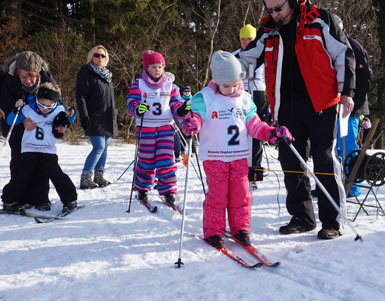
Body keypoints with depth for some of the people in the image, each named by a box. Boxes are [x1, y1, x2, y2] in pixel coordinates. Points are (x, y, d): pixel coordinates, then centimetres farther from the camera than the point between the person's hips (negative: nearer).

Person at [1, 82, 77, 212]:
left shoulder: (59, 111, -2)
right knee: (21, 176, 0)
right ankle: (9, 200, 18)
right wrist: (16, 109, -13)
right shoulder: (28, 109, -4)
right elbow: (10, 121, 2)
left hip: (49, 151, 0)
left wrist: (70, 116, -5)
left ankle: (70, 199, 3)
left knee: (57, 175, -9)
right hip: (29, 150, 0)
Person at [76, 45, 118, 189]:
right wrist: (84, 117, -19)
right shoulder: (86, 73, -5)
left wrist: (115, 114, 22)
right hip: (94, 119, -8)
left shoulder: (107, 74, 19)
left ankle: (99, 176, 16)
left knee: (104, 147, 8)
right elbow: (80, 97, -11)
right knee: (99, 147, -14)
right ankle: (85, 178, -9)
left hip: (108, 118, 8)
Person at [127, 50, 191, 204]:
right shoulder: (139, 85, 2)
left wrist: (182, 109, -12)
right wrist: (138, 109, -28)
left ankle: (168, 191, 3)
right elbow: (131, 104, -5)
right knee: (146, 160, 4)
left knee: (166, 160, -5)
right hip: (145, 128, -2)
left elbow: (175, 106, 10)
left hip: (166, 128, 2)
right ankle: (142, 189, 23)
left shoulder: (170, 86, 11)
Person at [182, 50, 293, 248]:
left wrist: (271, 132, 1)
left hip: (239, 156, 4)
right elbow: (196, 116, -15)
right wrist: (191, 124, -38)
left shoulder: (244, 99, 10)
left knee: (241, 194, 5)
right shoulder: (204, 98, -4)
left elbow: (254, 125, 14)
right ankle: (213, 231, 12)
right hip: (214, 156, -4)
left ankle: (240, 228, 20)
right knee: (217, 195, -2)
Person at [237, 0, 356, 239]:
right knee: (291, 162, 7)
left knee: (325, 161, -4)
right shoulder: (268, 33, 13)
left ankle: (332, 221, 5)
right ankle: (302, 217, 20)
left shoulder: (320, 20, 0)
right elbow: (246, 59, 15)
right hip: (286, 108, 5)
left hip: (321, 104, -5)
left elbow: (344, 54, 1)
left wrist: (346, 92, -5)